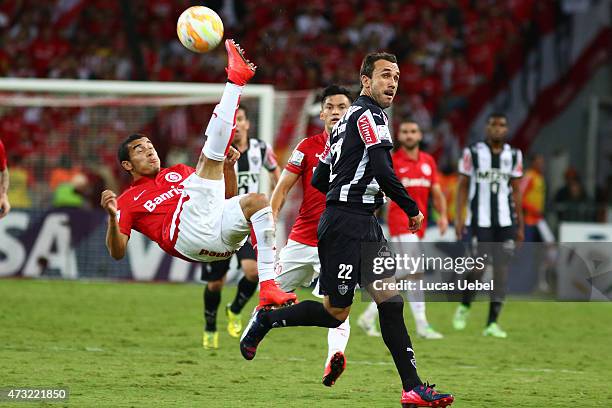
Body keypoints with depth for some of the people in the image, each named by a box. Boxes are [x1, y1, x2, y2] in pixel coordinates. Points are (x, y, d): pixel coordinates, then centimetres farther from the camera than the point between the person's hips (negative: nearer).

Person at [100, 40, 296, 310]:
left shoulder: (178, 172, 34)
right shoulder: (128, 201, 20)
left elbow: (226, 198, 34)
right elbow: (117, 252, 8)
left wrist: (228, 168, 15)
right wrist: (112, 218, -11)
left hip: (222, 237, 6)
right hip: (188, 234, -6)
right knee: (210, 155, -9)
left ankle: (268, 288, -23)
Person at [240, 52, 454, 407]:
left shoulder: (348, 119, 20)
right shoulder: (370, 115, -9)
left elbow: (319, 180, 21)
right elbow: (383, 172, -20)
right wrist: (413, 210, -10)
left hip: (365, 226, 10)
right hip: (346, 225, -10)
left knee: (391, 300, 1)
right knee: (335, 313, -4)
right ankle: (266, 320, 15)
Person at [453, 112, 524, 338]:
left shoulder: (513, 156, 8)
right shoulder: (472, 153, 0)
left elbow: (516, 191, 12)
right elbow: (462, 186, 3)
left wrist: (520, 226, 11)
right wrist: (458, 218, -5)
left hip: (505, 221, 3)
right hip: (480, 220, -3)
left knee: (502, 269, -2)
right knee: (479, 267, -10)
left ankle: (492, 322, 2)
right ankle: (464, 307, 17)